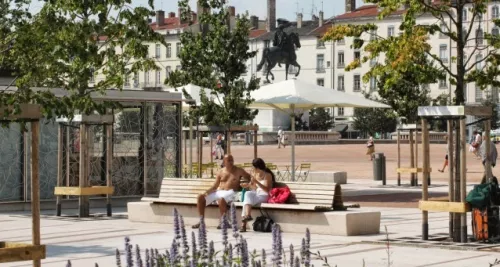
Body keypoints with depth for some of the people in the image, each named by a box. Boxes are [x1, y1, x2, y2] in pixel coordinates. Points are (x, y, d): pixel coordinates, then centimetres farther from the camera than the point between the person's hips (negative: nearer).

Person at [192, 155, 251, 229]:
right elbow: (215, 186, 13)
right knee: (200, 197, -12)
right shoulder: (221, 172, 15)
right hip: (218, 192, 5)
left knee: (221, 199, -41)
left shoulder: (238, 171, 6)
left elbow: (249, 178, 5)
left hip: (230, 192, -5)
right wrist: (206, 192, -4)